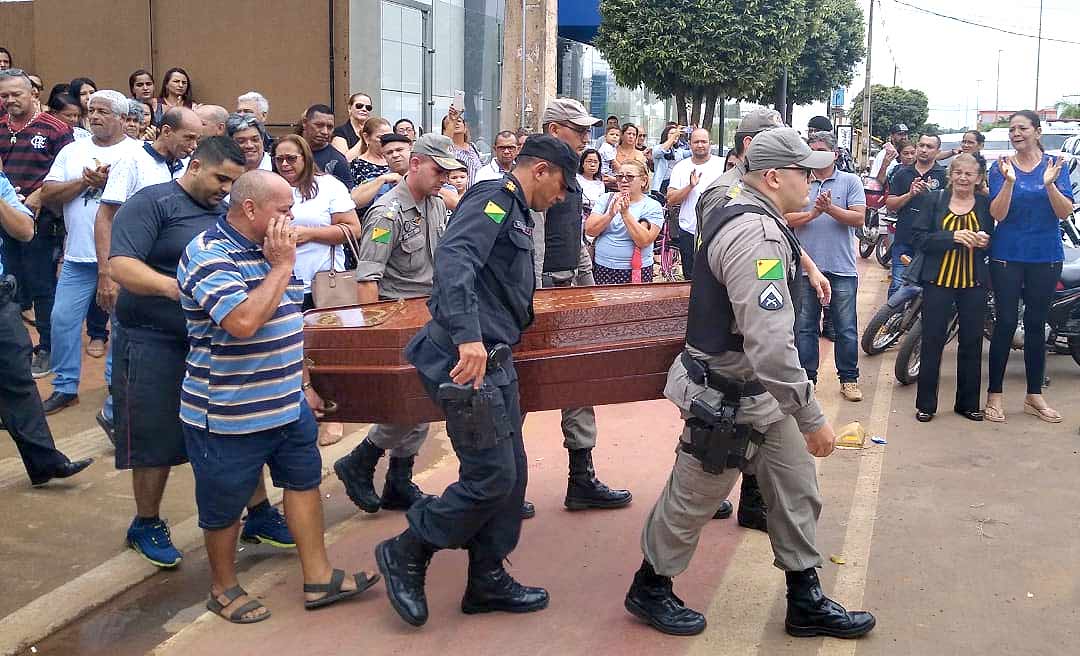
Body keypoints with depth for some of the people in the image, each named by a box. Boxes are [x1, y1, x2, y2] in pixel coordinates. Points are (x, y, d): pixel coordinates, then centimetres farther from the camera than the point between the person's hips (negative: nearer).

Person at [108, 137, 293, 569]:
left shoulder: (227, 214, 13)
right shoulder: (152, 202, -8)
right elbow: (120, 264, -20)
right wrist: (170, 286, -36)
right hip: (157, 344, -6)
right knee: (157, 441, 4)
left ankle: (258, 515, 23)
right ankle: (146, 525, 24)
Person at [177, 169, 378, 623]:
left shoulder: (267, 249, 8)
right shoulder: (208, 255, -20)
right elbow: (243, 322, -34)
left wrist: (302, 383, 19)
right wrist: (282, 267, -25)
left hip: (288, 404, 9)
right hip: (230, 412, -8)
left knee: (305, 482, 14)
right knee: (224, 505, 9)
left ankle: (318, 579, 25)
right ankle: (224, 589, 29)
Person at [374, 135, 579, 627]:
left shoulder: (515, 214, 21)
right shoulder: (494, 198, -9)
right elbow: (454, 259, -27)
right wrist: (469, 336, -37)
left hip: (494, 362, 10)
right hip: (469, 361, -10)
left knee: (511, 474, 13)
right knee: (491, 477, -7)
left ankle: (488, 580, 24)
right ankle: (406, 554, 10)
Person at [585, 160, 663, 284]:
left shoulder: (653, 207, -1)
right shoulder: (606, 199, 8)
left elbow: (644, 241, -15)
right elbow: (590, 231, -2)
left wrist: (625, 213, -20)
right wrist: (610, 214, -18)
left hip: (636, 272, -2)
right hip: (601, 268, 3)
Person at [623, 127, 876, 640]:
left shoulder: (743, 215, 7)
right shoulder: (756, 236, -27)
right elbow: (770, 343, -34)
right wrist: (811, 418, -28)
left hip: (761, 391, 10)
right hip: (726, 398, -10)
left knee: (797, 489, 13)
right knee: (693, 499, 8)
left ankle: (806, 602, 26)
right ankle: (650, 589, 29)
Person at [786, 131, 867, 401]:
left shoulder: (850, 181, 4)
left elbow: (859, 218, -7)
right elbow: (788, 219, -2)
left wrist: (831, 208, -18)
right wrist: (813, 212, -16)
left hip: (842, 268, -1)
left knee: (846, 328, 5)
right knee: (805, 326, 8)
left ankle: (848, 378, 15)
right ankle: (807, 377, 19)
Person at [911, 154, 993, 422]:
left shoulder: (986, 205, 5)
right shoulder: (935, 200, 1)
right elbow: (918, 237, -7)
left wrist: (986, 242, -14)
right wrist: (952, 237, -19)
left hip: (974, 283, 2)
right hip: (938, 280, -2)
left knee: (972, 343, 8)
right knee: (932, 341, 1)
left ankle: (968, 402, 20)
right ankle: (925, 403, 10)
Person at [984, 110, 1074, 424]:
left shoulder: (1055, 164, 2)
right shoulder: (1001, 168, -1)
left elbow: (1064, 212, -6)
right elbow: (997, 214, -10)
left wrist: (1049, 183, -22)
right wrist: (1009, 181, -23)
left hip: (1046, 256, 2)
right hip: (1007, 256, -2)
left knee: (1036, 323, 9)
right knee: (1006, 322, -2)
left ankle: (1034, 396, 18)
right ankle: (995, 395, 7)